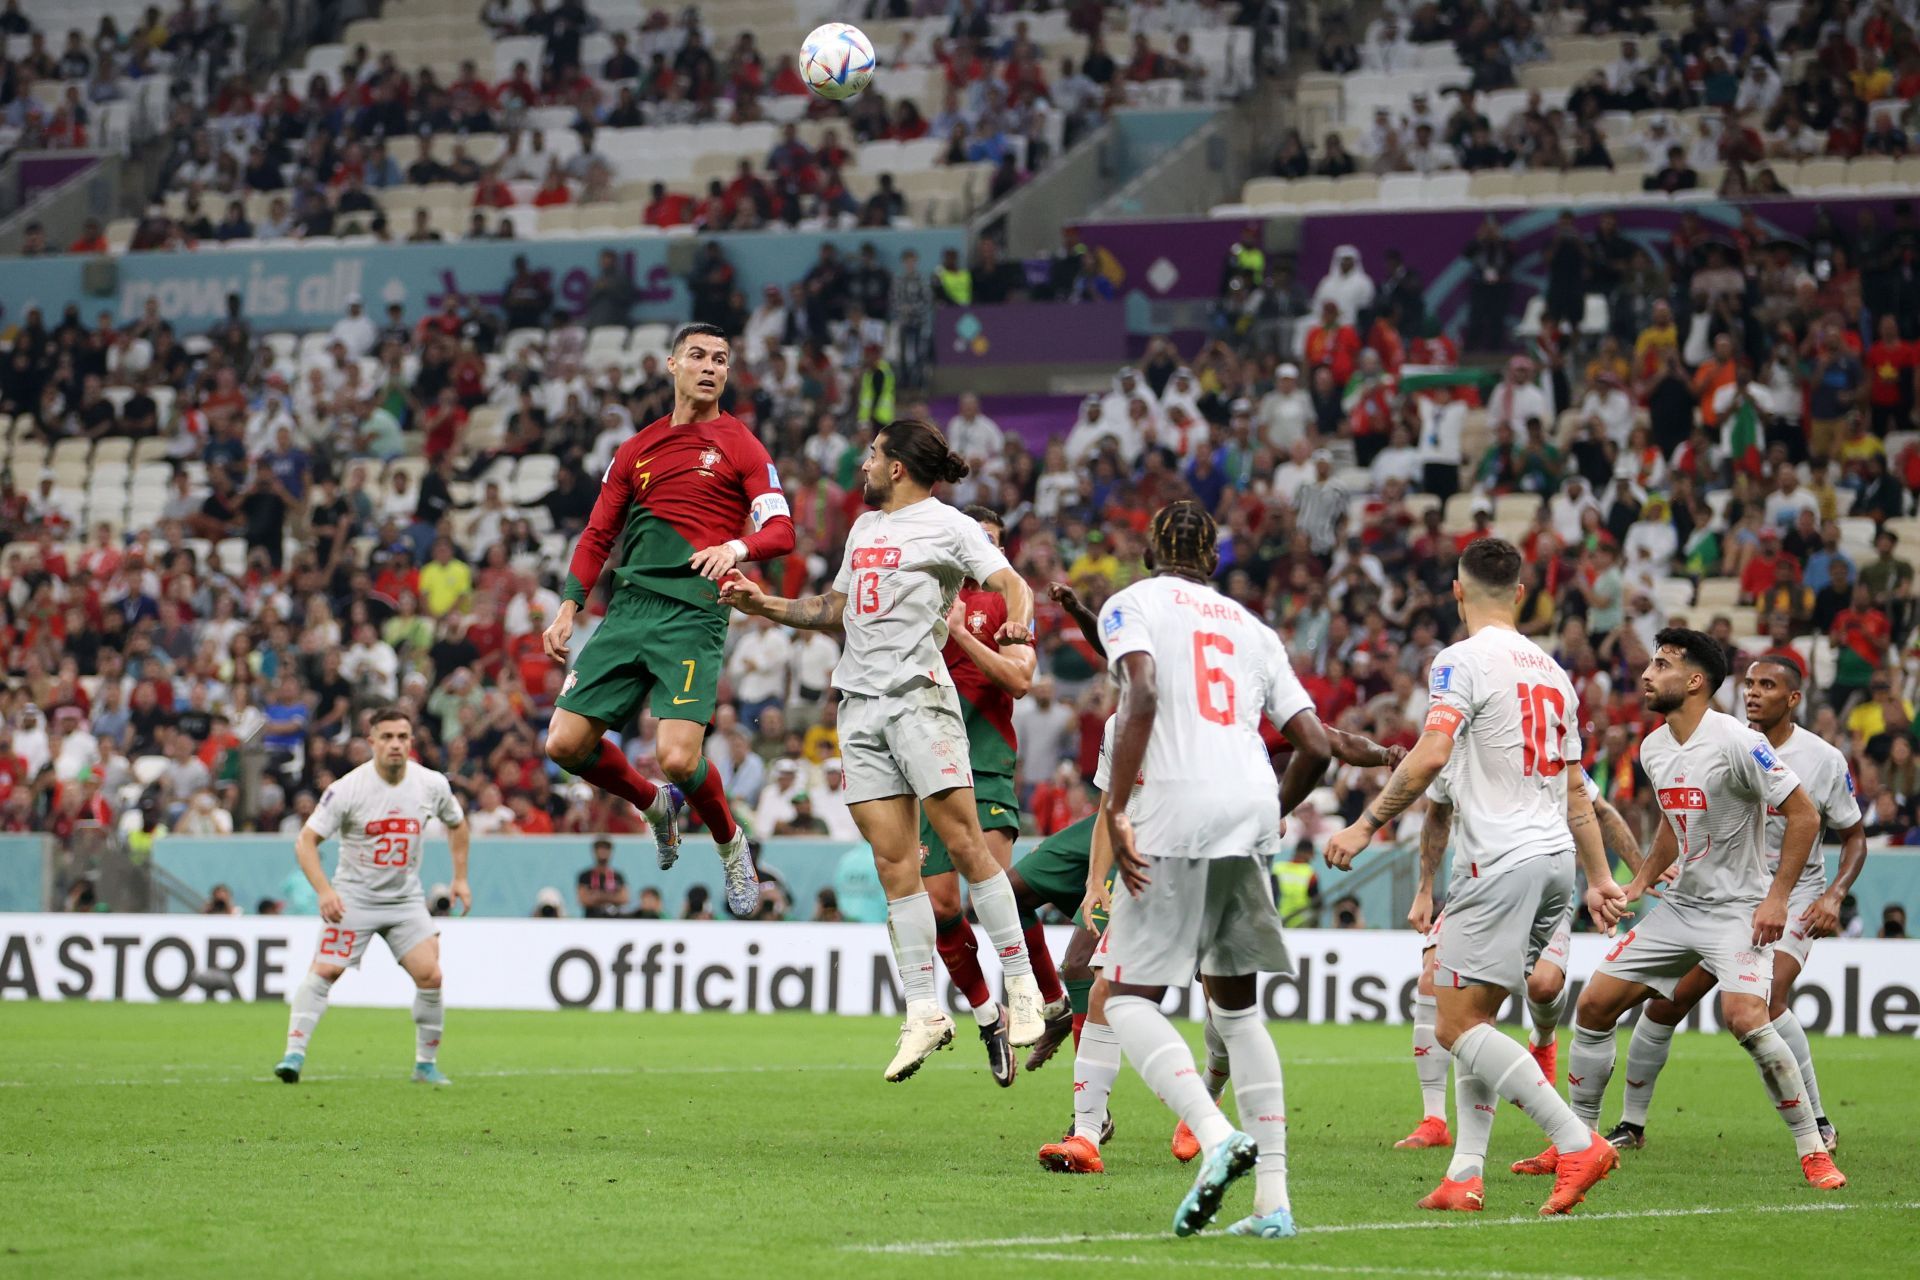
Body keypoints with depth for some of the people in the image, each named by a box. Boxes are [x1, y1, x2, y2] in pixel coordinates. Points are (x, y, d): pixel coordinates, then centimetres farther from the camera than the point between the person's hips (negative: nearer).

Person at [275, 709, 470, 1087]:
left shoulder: (432, 785, -4)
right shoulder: (347, 789, -15)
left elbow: (456, 824, 17)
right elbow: (306, 840, -13)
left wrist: (460, 878, 11)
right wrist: (324, 891, -25)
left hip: (406, 899, 3)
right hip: (353, 896, -3)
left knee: (430, 975, -10)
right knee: (324, 970, -16)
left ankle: (426, 1064, 5)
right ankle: (294, 1054, -12)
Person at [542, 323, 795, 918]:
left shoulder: (739, 445, 5)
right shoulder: (637, 449, 18)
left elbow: (782, 531, -4)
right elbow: (598, 534, 21)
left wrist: (738, 546, -25)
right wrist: (569, 607, 11)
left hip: (693, 616, -5)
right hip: (627, 608, 5)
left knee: (678, 757, -19)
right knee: (566, 744, -3)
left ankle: (730, 843, 12)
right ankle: (656, 806, 24)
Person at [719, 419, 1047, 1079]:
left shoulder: (947, 526, 0)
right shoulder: (864, 527, 22)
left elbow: (1012, 583, -10)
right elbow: (835, 609, 33)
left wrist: (1017, 622, -31)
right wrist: (764, 605, 25)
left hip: (919, 696, -7)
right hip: (860, 703, 7)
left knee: (963, 843, -13)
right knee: (893, 862, 0)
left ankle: (1022, 986, -6)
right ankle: (923, 1011, 0)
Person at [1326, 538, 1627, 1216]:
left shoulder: (1463, 661, -6)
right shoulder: (1551, 671, 18)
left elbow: (1431, 754, -20)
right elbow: (1575, 790, 22)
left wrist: (1366, 825, -14)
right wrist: (1599, 880, 26)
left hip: (1499, 861, -8)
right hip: (1553, 860, 8)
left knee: (1457, 1026, -9)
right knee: (1474, 1020, 14)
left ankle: (1577, 1142, -19)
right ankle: (1466, 1175, 7)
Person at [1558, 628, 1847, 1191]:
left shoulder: (1737, 743, -18)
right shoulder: (1654, 749, 7)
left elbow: (1804, 813, -15)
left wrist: (1777, 897, -20)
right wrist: (1641, 881, 14)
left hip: (1738, 908, -8)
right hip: (1679, 905, 8)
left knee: (1744, 1015, -29)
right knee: (1594, 1004, 2)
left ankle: (1812, 1150, -15)